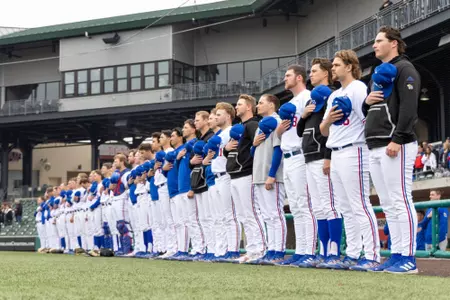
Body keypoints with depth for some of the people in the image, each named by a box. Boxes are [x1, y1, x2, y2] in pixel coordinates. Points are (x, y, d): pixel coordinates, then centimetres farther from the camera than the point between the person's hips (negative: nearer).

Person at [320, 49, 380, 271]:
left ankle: (372, 256, -9)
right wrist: (327, 120, 1)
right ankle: (352, 255, 14)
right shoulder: (334, 95, 21)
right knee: (346, 209, 10)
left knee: (360, 206, -11)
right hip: (336, 154, 9)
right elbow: (324, 131, 18)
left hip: (353, 151, -9)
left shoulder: (358, 88, -5)